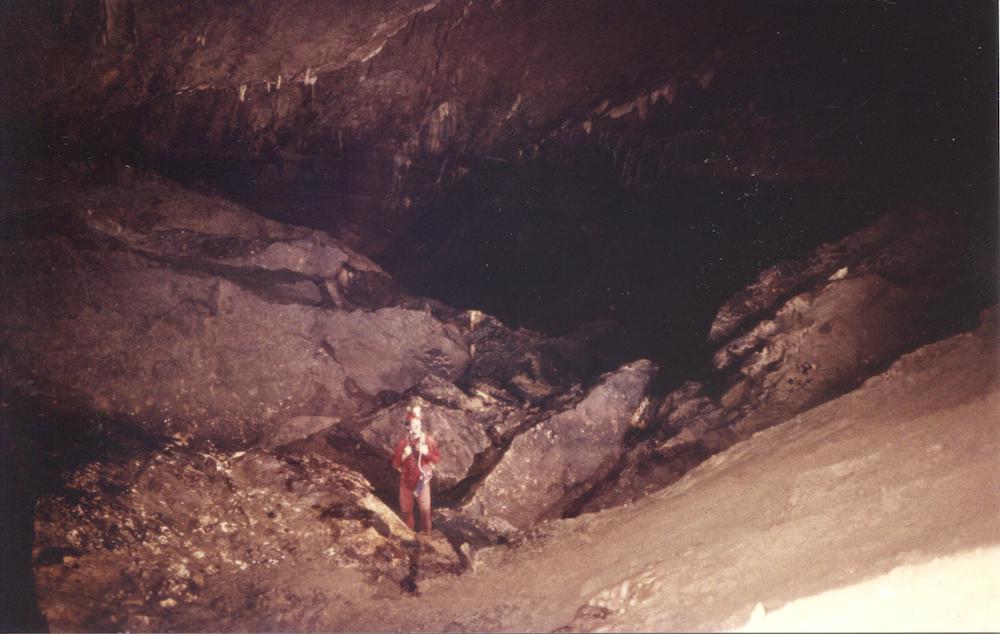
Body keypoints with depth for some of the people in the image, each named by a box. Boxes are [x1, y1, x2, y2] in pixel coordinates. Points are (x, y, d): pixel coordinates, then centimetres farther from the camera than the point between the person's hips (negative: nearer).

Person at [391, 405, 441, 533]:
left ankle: (427, 533, 22)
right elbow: (395, 463, -7)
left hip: (422, 480, -1)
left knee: (425, 510, 3)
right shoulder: (402, 443, -11)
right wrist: (403, 456, -25)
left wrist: (427, 453, -22)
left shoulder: (428, 441, -10)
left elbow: (437, 458, -4)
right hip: (406, 480, 1)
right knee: (406, 509, 14)